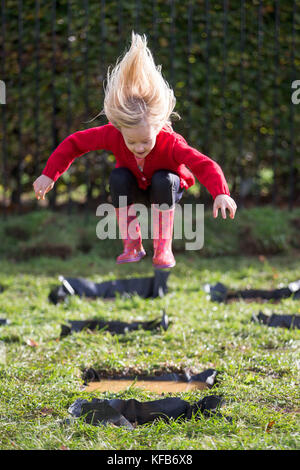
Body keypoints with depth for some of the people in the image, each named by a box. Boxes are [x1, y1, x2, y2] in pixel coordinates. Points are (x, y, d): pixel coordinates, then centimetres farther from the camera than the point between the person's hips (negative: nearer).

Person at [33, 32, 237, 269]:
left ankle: (163, 247, -23)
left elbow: (204, 165, -48)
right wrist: (49, 175, -25)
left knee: (163, 180, -36)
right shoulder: (113, 134, -32)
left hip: (166, 187, -2)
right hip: (133, 186, 2)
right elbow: (74, 143, -21)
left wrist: (221, 193, -66)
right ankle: (132, 245, -19)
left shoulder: (171, 143, -39)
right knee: (118, 177, -31)